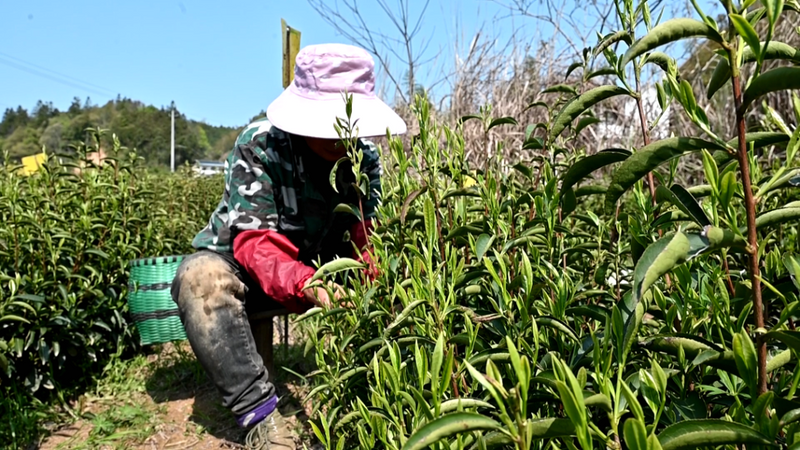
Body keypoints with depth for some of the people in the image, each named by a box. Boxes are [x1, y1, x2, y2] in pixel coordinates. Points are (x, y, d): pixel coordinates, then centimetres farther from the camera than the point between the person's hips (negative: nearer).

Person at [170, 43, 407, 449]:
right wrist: (305, 285, -53)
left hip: (317, 265, 4)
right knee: (202, 278, -38)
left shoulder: (364, 156, -9)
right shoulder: (258, 146, -24)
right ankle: (260, 417, -34)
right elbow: (256, 244, -32)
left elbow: (362, 239, -12)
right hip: (241, 265, -3)